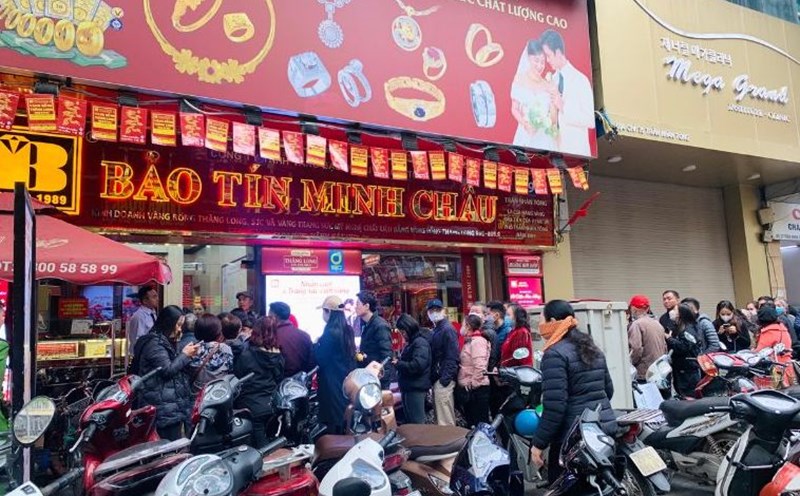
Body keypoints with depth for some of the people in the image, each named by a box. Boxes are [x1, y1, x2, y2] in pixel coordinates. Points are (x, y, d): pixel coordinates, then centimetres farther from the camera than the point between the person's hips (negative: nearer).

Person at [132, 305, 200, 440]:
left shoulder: (164, 342, 19)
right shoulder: (154, 343, -12)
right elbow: (167, 369, -18)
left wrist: (188, 356, 10)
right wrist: (184, 354, -7)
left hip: (172, 405, 10)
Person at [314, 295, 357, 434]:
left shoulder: (330, 333, -18)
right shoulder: (347, 330, 7)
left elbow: (320, 359, -17)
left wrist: (317, 344, 0)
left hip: (333, 384, -8)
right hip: (347, 381, 9)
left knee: (334, 425, 0)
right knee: (345, 424, 16)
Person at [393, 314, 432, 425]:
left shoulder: (420, 343, -15)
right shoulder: (411, 342, 17)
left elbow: (418, 365, -27)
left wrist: (398, 364, -16)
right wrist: (398, 361, 4)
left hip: (416, 388, -10)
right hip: (408, 387, 10)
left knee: (416, 422, -5)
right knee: (409, 421, 17)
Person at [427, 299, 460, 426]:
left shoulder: (447, 329, -13)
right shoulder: (436, 329, 16)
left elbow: (452, 357, -20)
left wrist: (445, 379, -23)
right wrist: (433, 378, 13)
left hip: (443, 379, -10)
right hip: (437, 379, 10)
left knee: (444, 420, -6)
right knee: (440, 417, 16)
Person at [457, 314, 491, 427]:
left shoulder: (478, 341, -15)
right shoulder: (470, 341, 14)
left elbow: (480, 366, -24)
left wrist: (473, 384, -19)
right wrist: (465, 384, 13)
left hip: (477, 389, -10)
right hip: (467, 389, 10)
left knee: (480, 422, -3)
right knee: (470, 421, 16)